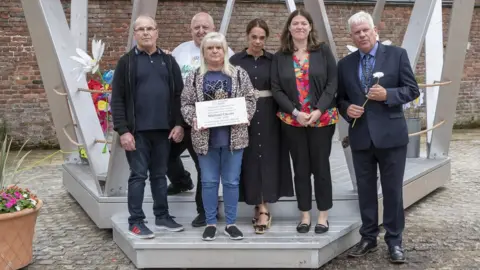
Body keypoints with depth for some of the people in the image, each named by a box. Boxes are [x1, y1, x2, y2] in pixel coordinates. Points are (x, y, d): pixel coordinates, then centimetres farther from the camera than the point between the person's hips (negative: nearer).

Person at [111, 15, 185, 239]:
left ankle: (162, 217, 23)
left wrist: (179, 123, 0)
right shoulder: (126, 62, 0)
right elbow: (117, 99, -4)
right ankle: (135, 222, 9)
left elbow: (178, 95, 9)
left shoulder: (168, 61, 10)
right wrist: (123, 130, -12)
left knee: (160, 175, 13)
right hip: (137, 130, -3)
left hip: (163, 129, 3)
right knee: (138, 175, 1)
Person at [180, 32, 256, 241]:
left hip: (233, 136, 0)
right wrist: (194, 119, -14)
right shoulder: (194, 77, 5)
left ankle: (231, 223, 18)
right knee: (209, 182, 6)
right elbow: (186, 104, 4)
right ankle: (210, 223, 18)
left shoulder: (239, 74, 4)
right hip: (205, 137, 0)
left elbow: (250, 100, 4)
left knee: (232, 181, 6)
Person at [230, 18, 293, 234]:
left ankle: (262, 208, 2)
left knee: (268, 158, -2)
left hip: (268, 115, 1)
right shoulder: (236, 60, 2)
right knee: (250, 159, 2)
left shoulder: (273, 60, 6)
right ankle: (262, 208, 11)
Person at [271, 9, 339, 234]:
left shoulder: (323, 51, 0)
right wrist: (295, 112, -12)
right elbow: (276, 89, -1)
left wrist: (319, 110, -15)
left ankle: (323, 216, 16)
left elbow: (332, 83, -5)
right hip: (292, 120, 1)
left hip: (322, 119, -1)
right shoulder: (280, 57, 4)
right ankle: (305, 216, 19)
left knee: (321, 166, 5)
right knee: (300, 168, 8)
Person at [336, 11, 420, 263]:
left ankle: (394, 241, 17)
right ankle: (368, 237, 24)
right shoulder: (345, 64, 8)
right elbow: (340, 98, 14)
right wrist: (347, 108, -8)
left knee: (392, 190, 4)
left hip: (390, 134, -3)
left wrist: (387, 95, -19)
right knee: (365, 189, 11)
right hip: (360, 136, 3)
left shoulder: (397, 54, -1)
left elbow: (412, 90, -2)